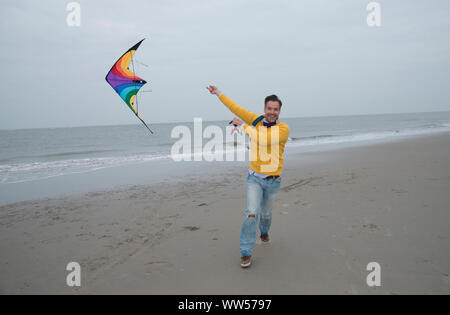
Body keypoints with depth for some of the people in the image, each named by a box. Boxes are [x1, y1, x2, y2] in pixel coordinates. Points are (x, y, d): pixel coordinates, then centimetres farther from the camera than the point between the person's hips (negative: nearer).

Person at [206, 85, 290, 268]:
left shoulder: (284, 128, -11)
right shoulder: (257, 120, 0)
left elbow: (263, 140, -26)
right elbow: (237, 109, 7)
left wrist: (243, 126, -16)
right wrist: (219, 94, 15)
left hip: (273, 180, 0)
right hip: (254, 177, 0)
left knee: (266, 213, 20)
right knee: (252, 213, -14)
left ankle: (264, 232, 53)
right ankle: (246, 253, -4)